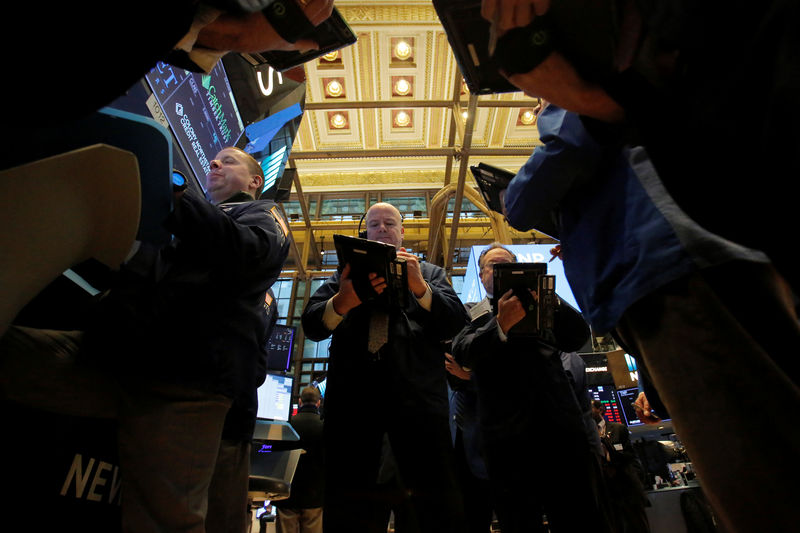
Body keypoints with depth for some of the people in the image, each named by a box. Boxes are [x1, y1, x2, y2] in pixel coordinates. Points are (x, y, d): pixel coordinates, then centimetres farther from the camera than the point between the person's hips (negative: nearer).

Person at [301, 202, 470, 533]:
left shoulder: (429, 273, 20)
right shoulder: (346, 273, 21)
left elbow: (455, 323, 5)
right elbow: (311, 325, 7)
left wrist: (420, 287, -13)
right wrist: (341, 302, -17)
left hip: (417, 394, -1)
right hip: (352, 393, 2)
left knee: (438, 503, -1)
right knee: (346, 501, 6)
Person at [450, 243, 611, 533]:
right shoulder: (472, 314, 10)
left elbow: (578, 338, 7)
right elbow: (462, 353, -9)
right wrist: (501, 324, -25)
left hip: (561, 428, 3)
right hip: (509, 436, -2)